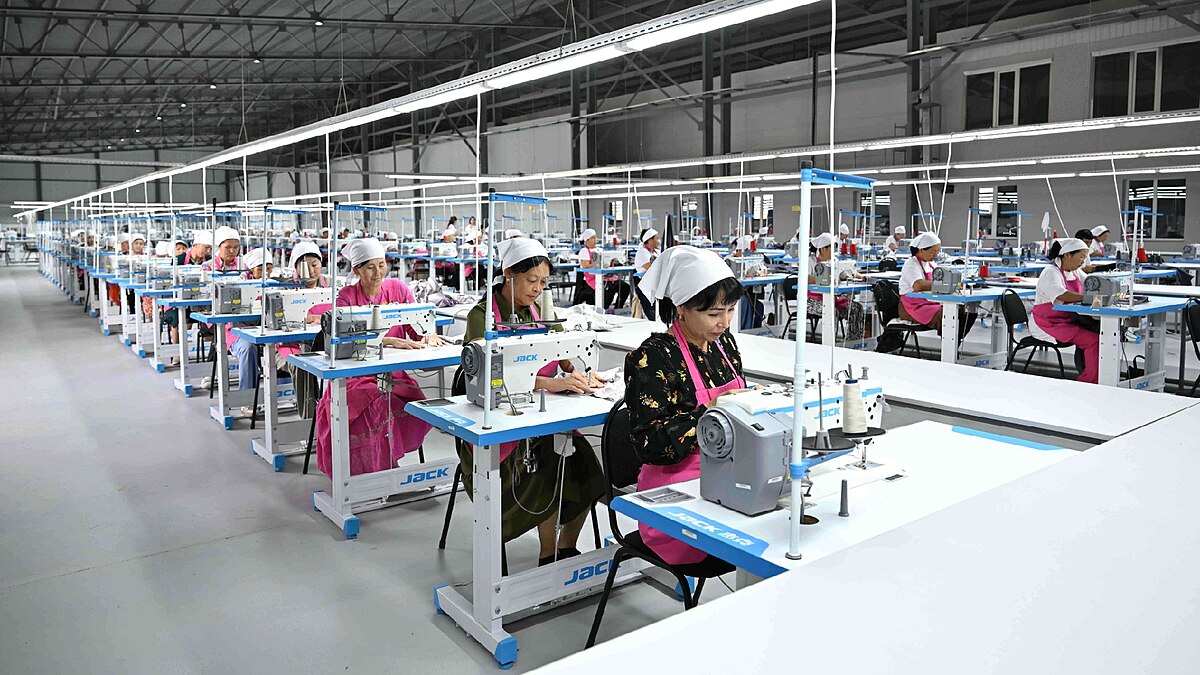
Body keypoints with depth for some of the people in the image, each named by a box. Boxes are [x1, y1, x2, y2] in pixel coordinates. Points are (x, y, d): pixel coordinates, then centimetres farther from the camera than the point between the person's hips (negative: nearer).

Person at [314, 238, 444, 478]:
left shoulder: (398, 289, 6)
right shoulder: (346, 297, -2)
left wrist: (429, 336, -20)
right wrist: (392, 341, -33)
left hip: (393, 374, 3)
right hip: (356, 375, -2)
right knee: (381, 407, -31)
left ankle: (388, 461, -6)